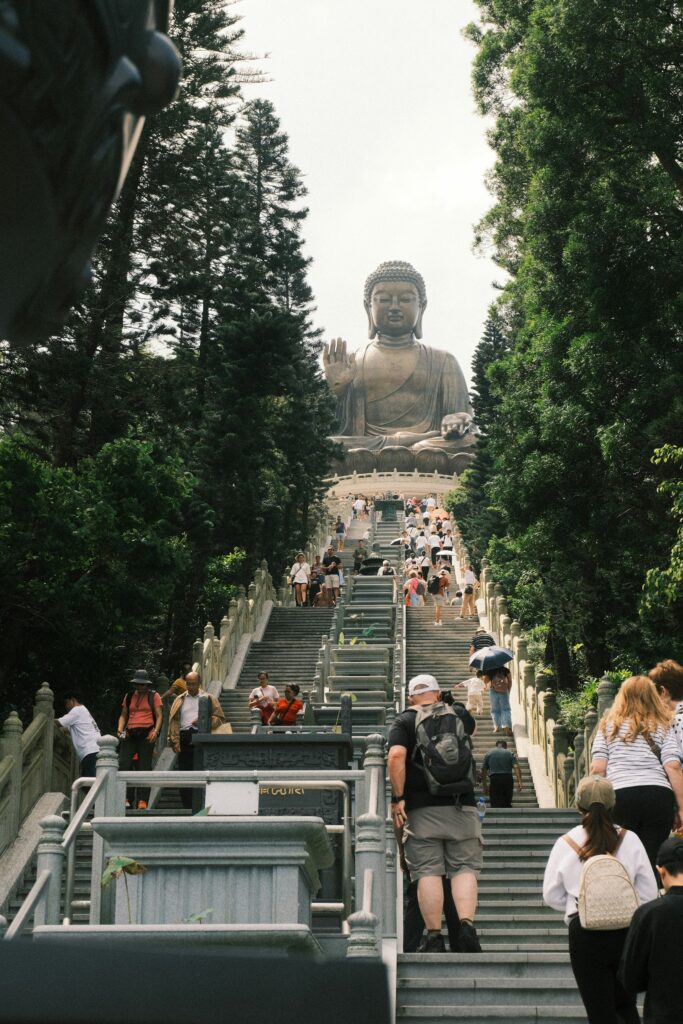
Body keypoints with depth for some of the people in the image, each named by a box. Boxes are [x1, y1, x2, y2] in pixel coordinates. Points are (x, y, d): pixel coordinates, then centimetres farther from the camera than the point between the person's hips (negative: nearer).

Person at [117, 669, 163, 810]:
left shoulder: (154, 696, 6)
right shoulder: (129, 696, 16)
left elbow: (159, 716, 2)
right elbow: (123, 715, 18)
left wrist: (156, 731, -14)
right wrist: (120, 729, 1)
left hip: (146, 734, -3)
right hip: (130, 734, 3)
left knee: (144, 768, -1)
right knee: (123, 764, -10)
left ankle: (142, 801, -1)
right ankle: (126, 799, -6)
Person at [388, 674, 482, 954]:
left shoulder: (403, 722, 5)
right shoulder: (457, 714, 13)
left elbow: (396, 755, -12)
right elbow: (471, 727, 38)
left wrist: (397, 798, -11)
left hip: (421, 809, -1)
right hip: (461, 805, 1)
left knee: (427, 872, -1)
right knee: (464, 868, 3)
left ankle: (433, 937, -2)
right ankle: (467, 926, -12)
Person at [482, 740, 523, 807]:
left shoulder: (488, 754, 14)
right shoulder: (510, 753, 12)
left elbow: (483, 771, 12)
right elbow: (516, 767, -5)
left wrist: (485, 786, 19)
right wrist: (519, 782, -12)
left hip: (494, 780, -1)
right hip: (508, 779, 1)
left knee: (496, 805, -5)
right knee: (508, 804, 14)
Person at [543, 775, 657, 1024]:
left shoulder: (566, 843, -4)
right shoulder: (629, 840, -2)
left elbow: (551, 896, 3)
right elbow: (649, 893, 2)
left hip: (585, 933, -1)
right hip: (626, 930, 1)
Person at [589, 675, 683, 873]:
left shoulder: (608, 725, 12)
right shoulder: (662, 727, 12)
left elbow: (597, 768, 3)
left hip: (621, 797, 0)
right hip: (659, 796, 0)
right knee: (651, 862, 3)